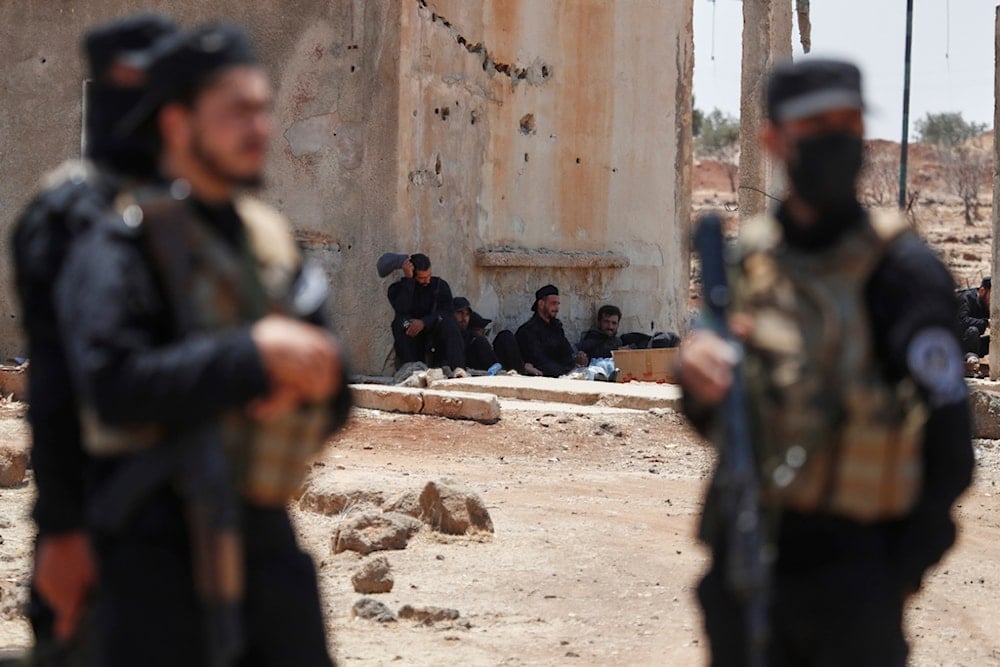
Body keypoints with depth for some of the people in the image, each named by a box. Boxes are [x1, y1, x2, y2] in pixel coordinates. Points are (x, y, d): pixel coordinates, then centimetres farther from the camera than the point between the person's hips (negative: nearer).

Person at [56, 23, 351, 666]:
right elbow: (115, 388, -24)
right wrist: (254, 355, -22)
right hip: (160, 545, -7)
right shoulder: (122, 246, -8)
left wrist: (307, 376, -10)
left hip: (265, 538, 7)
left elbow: (332, 403, 14)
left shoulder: (271, 239, 13)